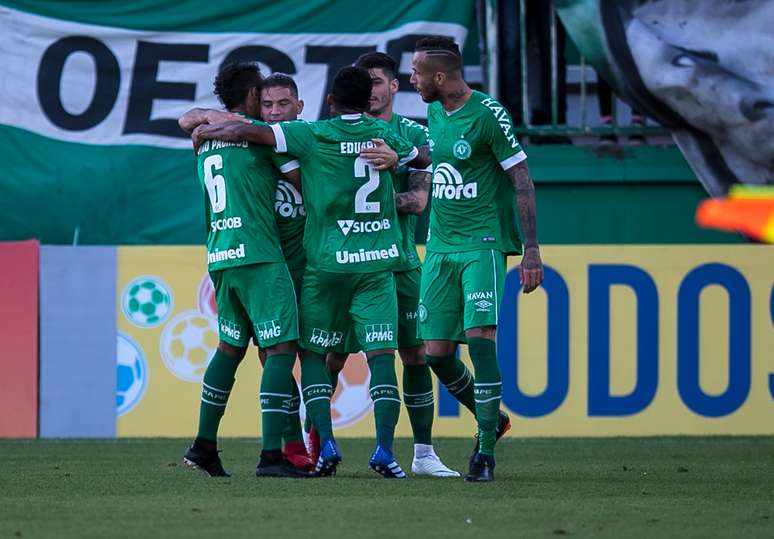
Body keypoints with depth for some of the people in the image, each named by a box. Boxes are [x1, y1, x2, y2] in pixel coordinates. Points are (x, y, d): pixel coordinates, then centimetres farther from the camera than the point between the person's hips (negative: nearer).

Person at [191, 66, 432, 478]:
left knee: (313, 352, 10)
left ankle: (325, 442, -5)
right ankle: (384, 448, -15)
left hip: (325, 262, -2)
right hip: (377, 261, 2)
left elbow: (243, 131, -12)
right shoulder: (382, 135, 6)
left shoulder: (312, 135, -5)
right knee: (381, 353, -2)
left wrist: (202, 132, 7)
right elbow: (425, 161, 26)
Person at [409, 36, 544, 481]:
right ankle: (491, 418, 25)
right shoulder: (435, 112, 10)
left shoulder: (489, 115, -12)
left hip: (483, 244, -7)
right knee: (437, 352, 1)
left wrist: (532, 250, -14)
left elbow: (522, 181, -11)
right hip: (440, 246, 7)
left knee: (479, 337, -18)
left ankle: (486, 449, -12)